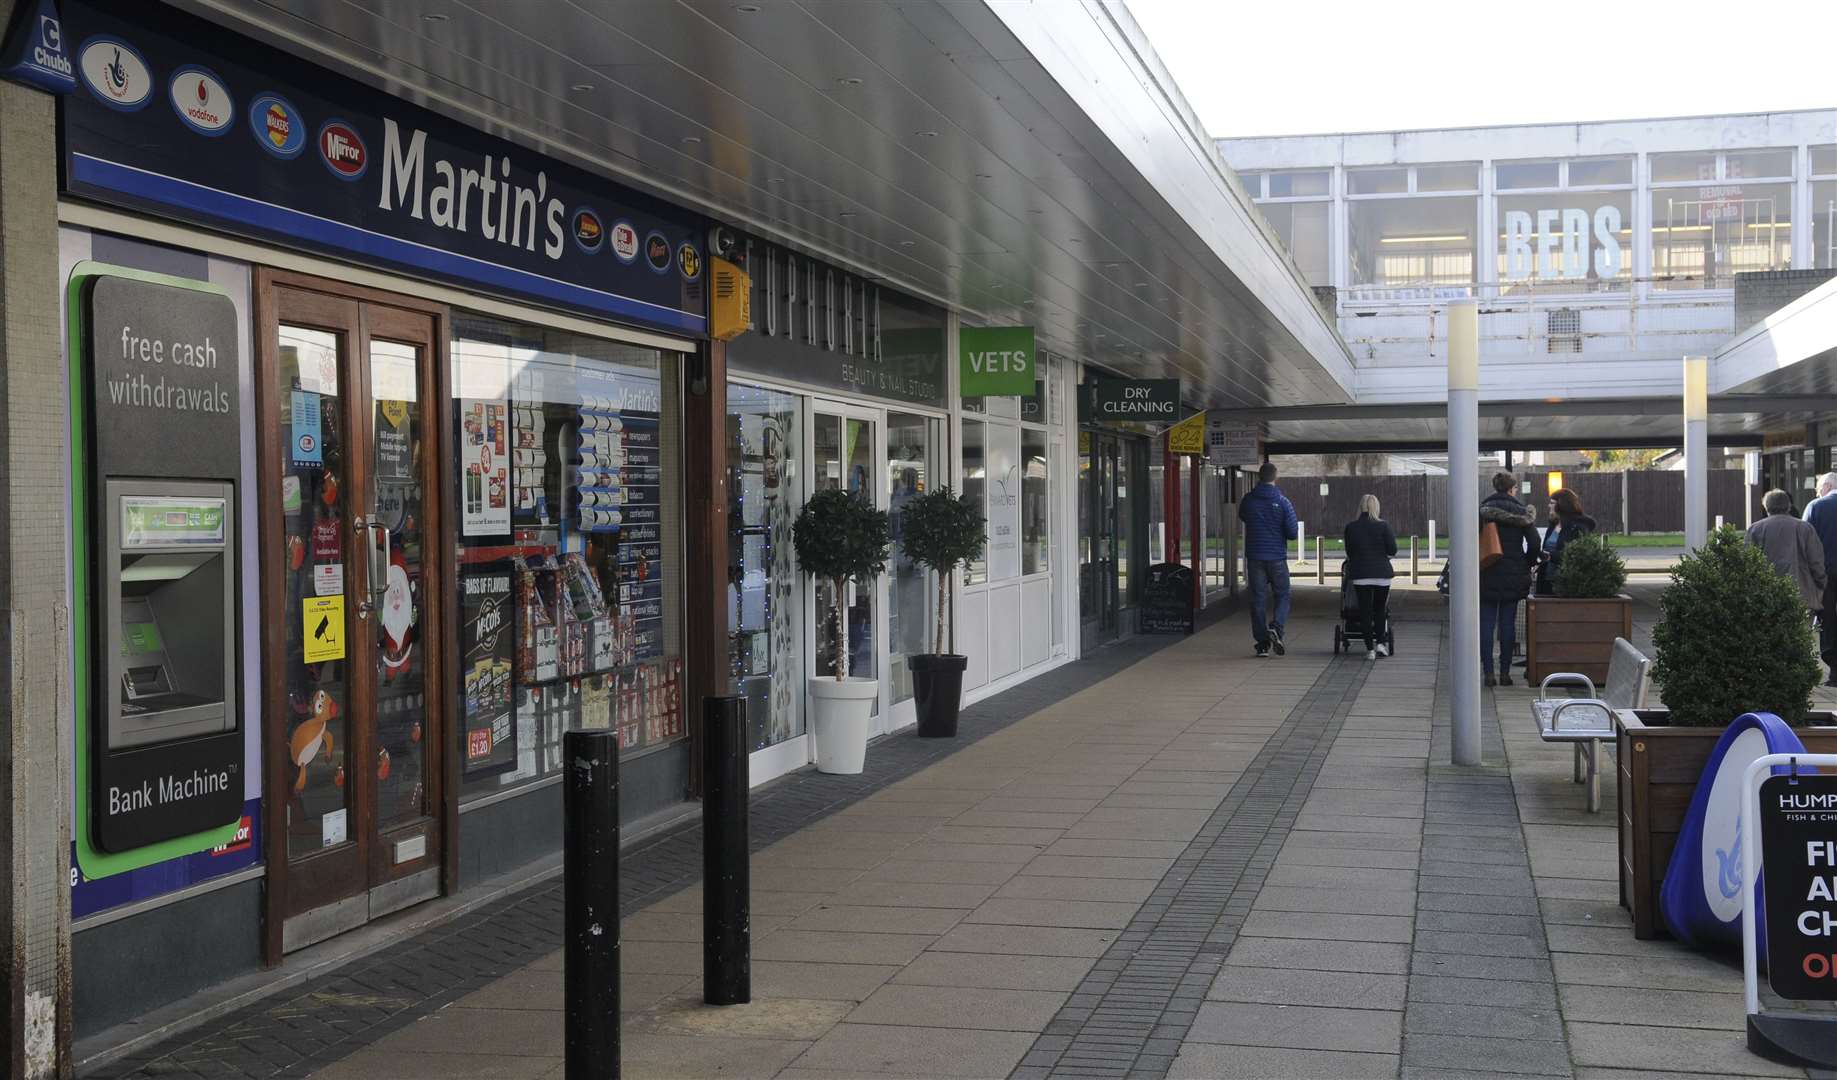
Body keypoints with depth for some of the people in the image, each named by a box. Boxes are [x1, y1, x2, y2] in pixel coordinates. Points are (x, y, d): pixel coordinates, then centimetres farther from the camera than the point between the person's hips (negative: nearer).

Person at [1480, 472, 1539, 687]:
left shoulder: (1482, 510, -1)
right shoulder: (1520, 511, -2)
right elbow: (1534, 542, -6)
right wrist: (1527, 564, 9)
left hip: (1487, 575, 0)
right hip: (1513, 576, 0)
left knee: (1486, 623, 3)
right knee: (1508, 624, 5)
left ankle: (1488, 673, -1)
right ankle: (1505, 673, 5)